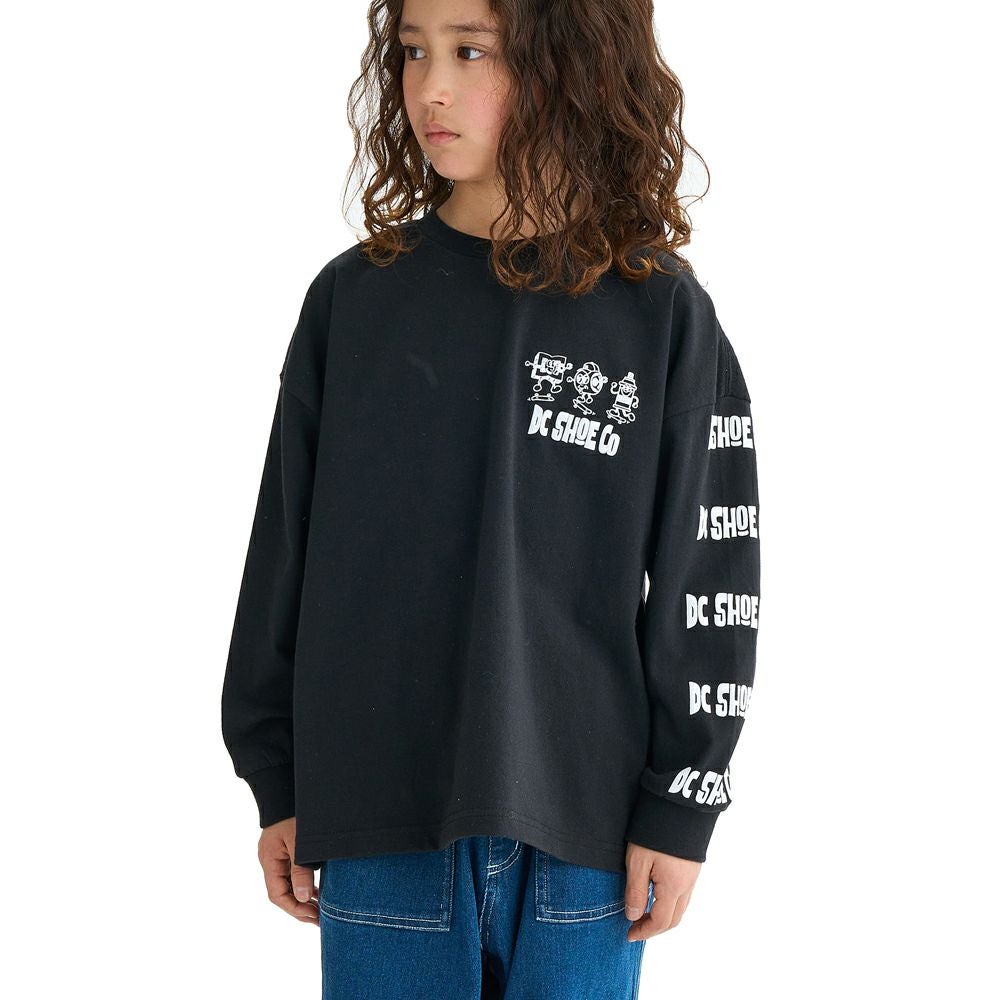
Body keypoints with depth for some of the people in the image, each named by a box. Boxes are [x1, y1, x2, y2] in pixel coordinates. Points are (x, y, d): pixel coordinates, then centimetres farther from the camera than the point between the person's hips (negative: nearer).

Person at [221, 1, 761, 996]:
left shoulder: (664, 315, -2)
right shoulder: (352, 298, 3)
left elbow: (709, 583, 0)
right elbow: (283, 554, 8)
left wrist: (679, 809, -2)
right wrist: (278, 785, 8)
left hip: (587, 837, -1)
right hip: (379, 832, 1)